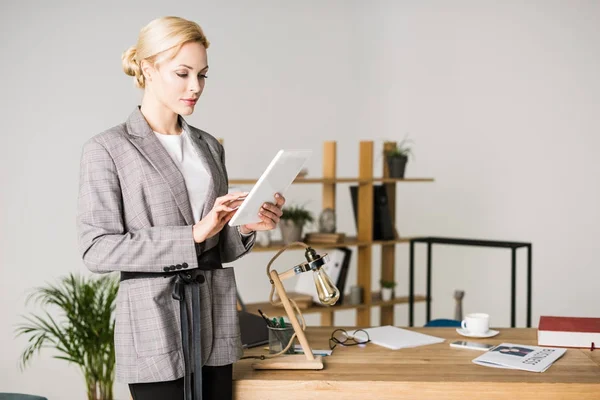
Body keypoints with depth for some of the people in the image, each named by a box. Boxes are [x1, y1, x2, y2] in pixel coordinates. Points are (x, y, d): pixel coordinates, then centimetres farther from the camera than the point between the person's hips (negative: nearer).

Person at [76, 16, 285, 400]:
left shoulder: (210, 147, 12)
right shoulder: (107, 149, -4)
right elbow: (97, 249, -13)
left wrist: (246, 228, -5)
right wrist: (193, 235, -19)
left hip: (214, 324, 5)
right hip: (155, 325, -5)